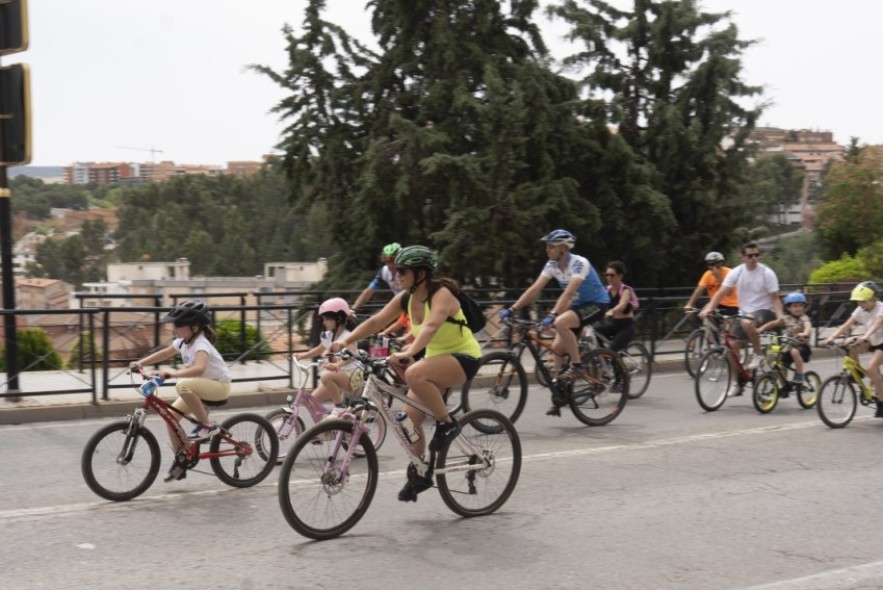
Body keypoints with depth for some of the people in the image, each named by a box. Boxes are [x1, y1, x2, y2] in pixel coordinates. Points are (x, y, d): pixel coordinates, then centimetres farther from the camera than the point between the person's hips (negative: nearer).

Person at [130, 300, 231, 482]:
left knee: (183, 386, -35)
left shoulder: (201, 344, -25)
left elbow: (199, 368, -43)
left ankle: (207, 425, -19)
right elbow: (164, 353, 14)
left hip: (219, 385, -9)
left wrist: (172, 373, -49)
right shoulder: (183, 342, 2)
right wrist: (140, 363, 3)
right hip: (199, 387, 9)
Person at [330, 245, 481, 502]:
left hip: (464, 358, -8)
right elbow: (376, 321, -7)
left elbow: (430, 326, -41)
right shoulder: (406, 298, -1)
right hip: (436, 358, 8)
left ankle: (447, 423, -16)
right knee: (410, 416, -2)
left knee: (414, 374, -35)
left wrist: (409, 352, -57)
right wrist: (345, 341, -21)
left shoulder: (442, 294, -23)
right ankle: (419, 474, 16)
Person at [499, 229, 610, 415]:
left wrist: (552, 314, -49)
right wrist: (512, 309, -16)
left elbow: (569, 292, -37)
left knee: (560, 323, -32)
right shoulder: (552, 265, -4)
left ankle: (576, 364, -15)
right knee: (557, 347, -1)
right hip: (578, 305, 8)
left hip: (597, 304, -8)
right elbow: (535, 289, -7)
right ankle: (559, 394, 10)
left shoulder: (579, 263, -25)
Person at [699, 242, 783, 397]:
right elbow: (722, 292, -10)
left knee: (747, 322, -38)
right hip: (744, 313, 5)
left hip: (764, 312, -5)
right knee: (732, 345, -6)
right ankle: (738, 383, 10)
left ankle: (758, 354, -13)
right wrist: (708, 308, -26)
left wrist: (779, 316, -25)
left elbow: (775, 298, -7)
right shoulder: (736, 272, -3)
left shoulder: (767, 273, -9)